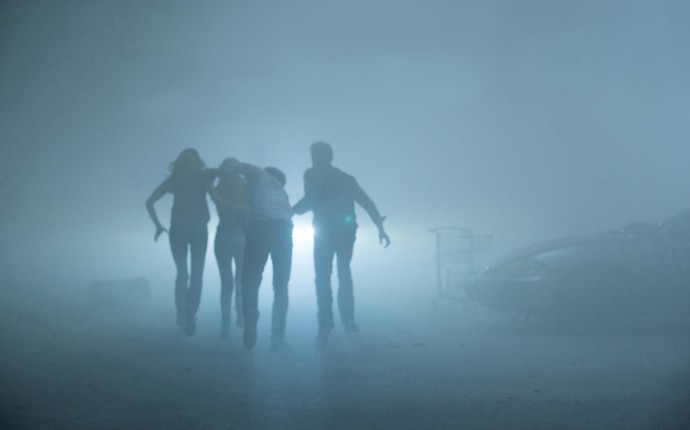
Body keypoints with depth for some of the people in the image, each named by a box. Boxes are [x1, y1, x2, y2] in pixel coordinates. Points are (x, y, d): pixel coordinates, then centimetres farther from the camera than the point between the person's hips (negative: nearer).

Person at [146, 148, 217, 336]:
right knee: (196, 274, 3)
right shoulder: (203, 175, 8)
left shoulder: (173, 180, 12)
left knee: (182, 273, 13)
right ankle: (190, 315, -10)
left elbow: (149, 202, 8)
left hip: (177, 228, 2)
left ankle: (182, 317, 8)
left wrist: (158, 225, 8)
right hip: (198, 227, -2)